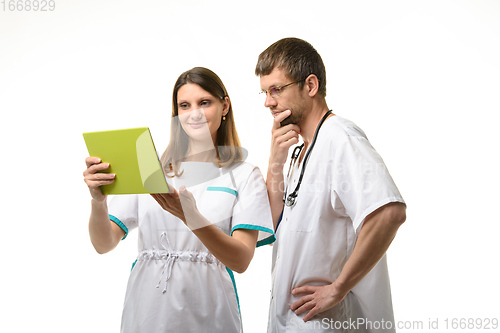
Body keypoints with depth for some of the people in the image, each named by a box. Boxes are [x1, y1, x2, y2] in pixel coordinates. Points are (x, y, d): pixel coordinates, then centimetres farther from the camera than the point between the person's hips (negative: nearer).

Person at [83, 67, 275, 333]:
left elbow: (241, 260, -11)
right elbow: (104, 244, 2)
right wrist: (98, 201, -18)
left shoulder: (244, 176, -1)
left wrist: (192, 218, -26)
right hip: (146, 310, 2)